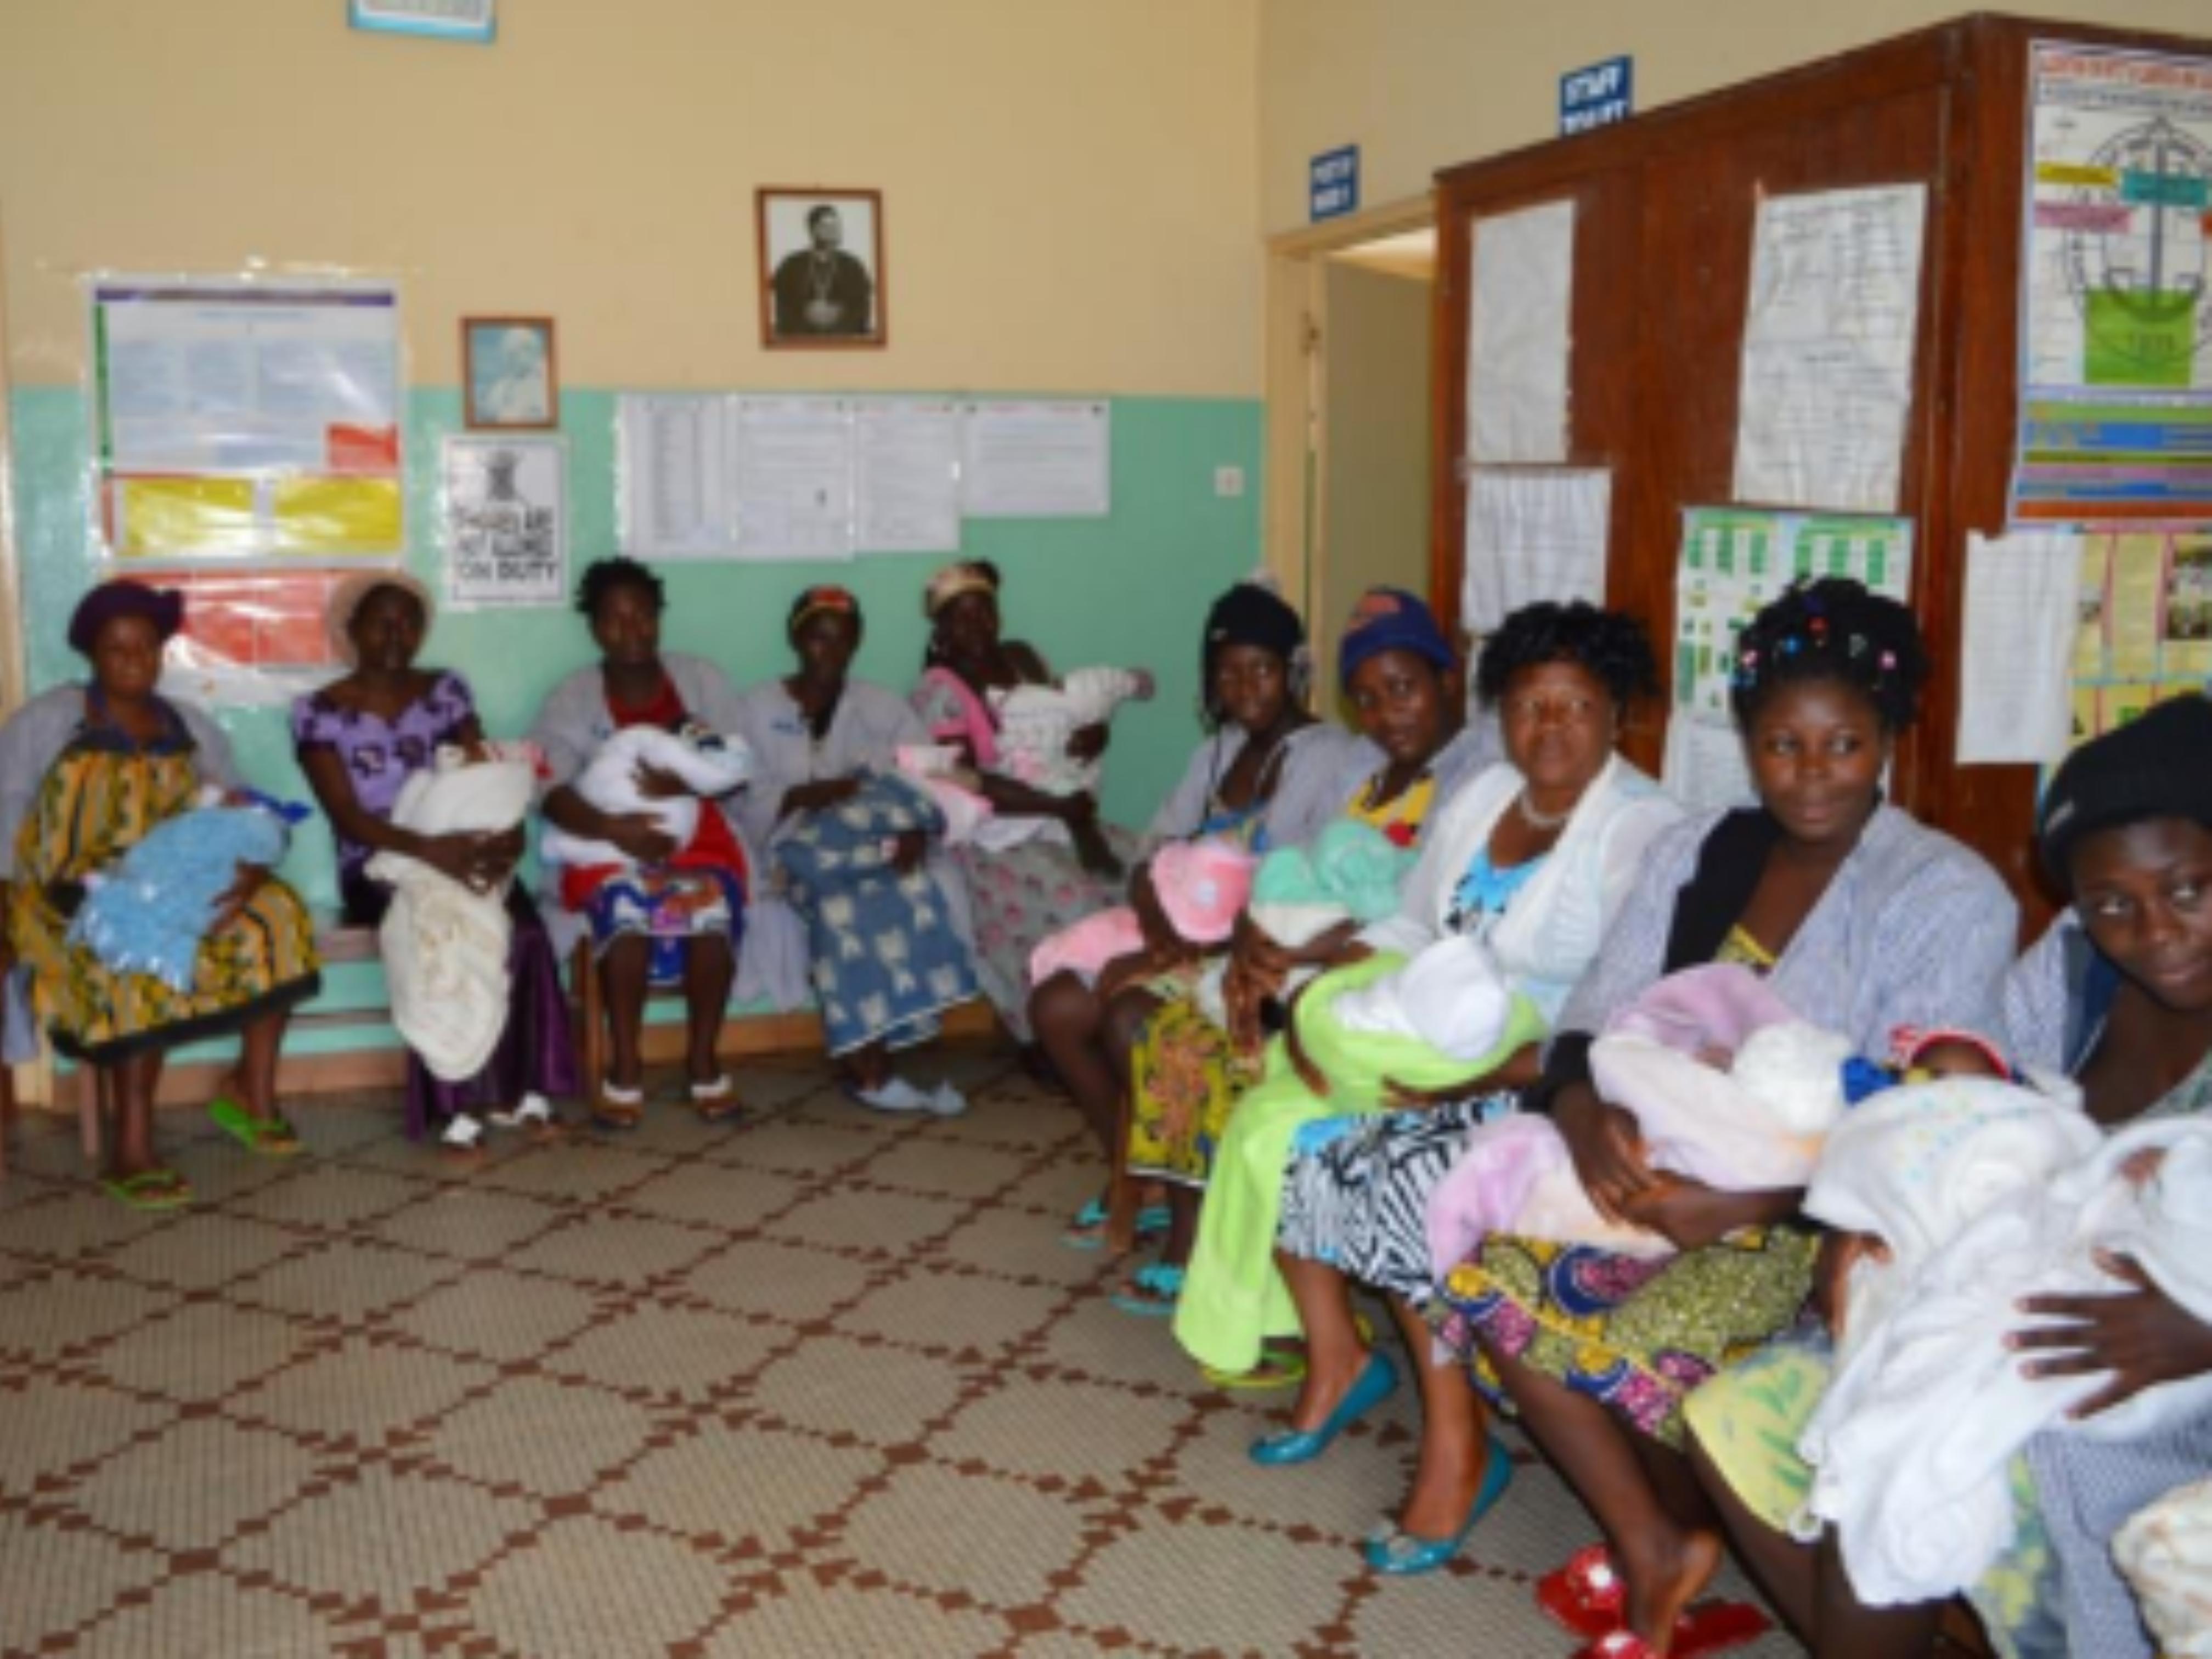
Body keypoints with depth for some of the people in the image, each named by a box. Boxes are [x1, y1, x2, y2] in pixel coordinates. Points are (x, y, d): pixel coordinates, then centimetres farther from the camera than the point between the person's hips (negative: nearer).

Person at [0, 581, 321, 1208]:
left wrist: (251, 865, -18)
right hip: (80, 896, -4)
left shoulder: (190, 728, 13)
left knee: (274, 914, -22)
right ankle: (131, 1148, -31)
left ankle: (254, 1091, -11)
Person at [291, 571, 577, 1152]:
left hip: (460, 852, 3)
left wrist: (507, 831, -20)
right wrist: (428, 849, -27)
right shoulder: (318, 712, 2)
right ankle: (458, 1104, -29)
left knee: (524, 931, -28)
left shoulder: (448, 690, 12)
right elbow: (347, 816, -9)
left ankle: (523, 1088, -22)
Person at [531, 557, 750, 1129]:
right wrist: (614, 829, -28)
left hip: (697, 834, 1)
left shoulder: (701, 679, 8)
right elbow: (551, 792, -9)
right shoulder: (572, 698, 3)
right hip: (608, 842, -1)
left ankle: (703, 1059, -16)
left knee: (713, 907, -32)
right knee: (628, 909, -34)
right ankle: (625, 1066, -21)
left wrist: (686, 785, -20)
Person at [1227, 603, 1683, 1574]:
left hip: (1554, 1083, -7)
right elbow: (1415, 929, 16)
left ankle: (1457, 1446, -12)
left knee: (1416, 1173, -29)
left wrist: (1481, 1077, -29)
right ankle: (1335, 1356, 7)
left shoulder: (1640, 830, -14)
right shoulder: (1481, 797, 10)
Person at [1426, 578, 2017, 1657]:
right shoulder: (1693, 852, 6)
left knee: (1632, 1349, -27)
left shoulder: (1950, 896, -9)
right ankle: (1651, 1549, -2)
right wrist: (1586, 1114, -22)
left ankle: (1677, 1534, 9)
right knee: (1484, 1279, -16)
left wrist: (1746, 1203, -28)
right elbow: (1594, 1019, 1)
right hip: (1660, 1169, 5)